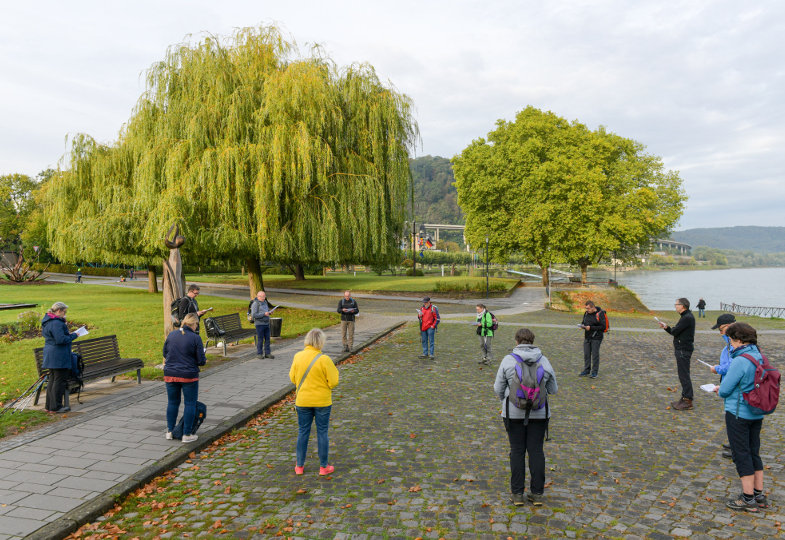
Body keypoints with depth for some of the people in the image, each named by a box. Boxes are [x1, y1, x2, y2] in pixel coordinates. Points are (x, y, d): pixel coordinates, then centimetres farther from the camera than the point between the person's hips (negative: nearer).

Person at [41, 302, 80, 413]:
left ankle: (49, 406, 22)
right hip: (58, 357, -11)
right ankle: (55, 407, 2)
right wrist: (73, 336, -10)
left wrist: (68, 333, 11)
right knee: (60, 380, -3)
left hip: (50, 356, 11)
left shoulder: (47, 321, 15)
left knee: (52, 379, 16)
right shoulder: (56, 323, -19)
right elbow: (61, 339, -23)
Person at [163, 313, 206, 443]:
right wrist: (205, 360, 11)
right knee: (190, 404, 6)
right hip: (189, 376, -5)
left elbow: (164, 353, 11)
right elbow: (201, 360, -11)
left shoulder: (171, 334, 1)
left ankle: (170, 431, 25)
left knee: (172, 402, 17)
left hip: (170, 374, 5)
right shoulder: (195, 338, -13)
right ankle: (187, 434, 10)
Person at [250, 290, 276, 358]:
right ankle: (259, 354, 10)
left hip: (266, 324, 7)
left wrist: (270, 311, 3)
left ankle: (267, 353, 12)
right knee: (260, 339, -1)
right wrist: (264, 314, -22)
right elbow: (254, 315, -17)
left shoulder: (265, 302, 12)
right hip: (259, 324, -7)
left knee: (267, 339, 6)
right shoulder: (255, 304, -10)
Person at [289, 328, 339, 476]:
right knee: (322, 433, 10)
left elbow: (292, 378, 3)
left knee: (303, 432, 15)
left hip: (302, 401, 3)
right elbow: (333, 381, -14)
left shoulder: (297, 357, -7)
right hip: (322, 401, -3)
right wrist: (334, 371, 4)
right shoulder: (324, 359, -18)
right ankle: (324, 466, 20)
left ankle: (299, 466, 25)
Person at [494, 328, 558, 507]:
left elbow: (498, 388, -4)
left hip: (514, 412, -1)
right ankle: (537, 494, 15)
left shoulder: (508, 360, -9)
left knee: (517, 451, 8)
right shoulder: (543, 360, -3)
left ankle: (517, 494, 13)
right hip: (539, 413, 2)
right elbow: (553, 389, 4)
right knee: (536, 450, 10)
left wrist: (505, 401, 16)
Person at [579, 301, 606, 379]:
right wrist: (582, 325, -4)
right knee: (586, 354, 8)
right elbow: (583, 322, 20)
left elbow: (603, 327, -16)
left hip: (596, 338, -6)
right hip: (587, 337, 6)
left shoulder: (600, 314, -13)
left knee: (595, 354, 0)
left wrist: (591, 328, -21)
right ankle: (586, 370, 20)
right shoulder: (586, 313, 7)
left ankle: (595, 372, 11)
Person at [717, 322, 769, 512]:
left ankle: (748, 499, 10)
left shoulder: (740, 361, -23)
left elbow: (725, 389, -18)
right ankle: (759, 495, 26)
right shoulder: (760, 357, 4)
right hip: (756, 414, 8)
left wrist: (720, 390, 5)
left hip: (738, 413, -8)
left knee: (742, 455, 2)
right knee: (754, 452, 17)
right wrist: (723, 388, 9)